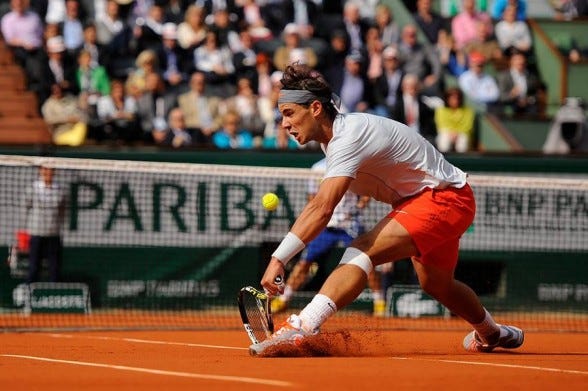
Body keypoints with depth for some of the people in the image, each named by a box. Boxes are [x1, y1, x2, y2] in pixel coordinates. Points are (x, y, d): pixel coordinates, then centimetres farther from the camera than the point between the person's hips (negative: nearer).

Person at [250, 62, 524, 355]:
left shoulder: (349, 138, -29)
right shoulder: (332, 136, 1)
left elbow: (321, 210, -39)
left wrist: (278, 259, -43)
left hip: (444, 198, -11)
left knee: (360, 252, -29)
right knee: (435, 285, 30)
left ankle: (301, 327, -47)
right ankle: (490, 333, 57)